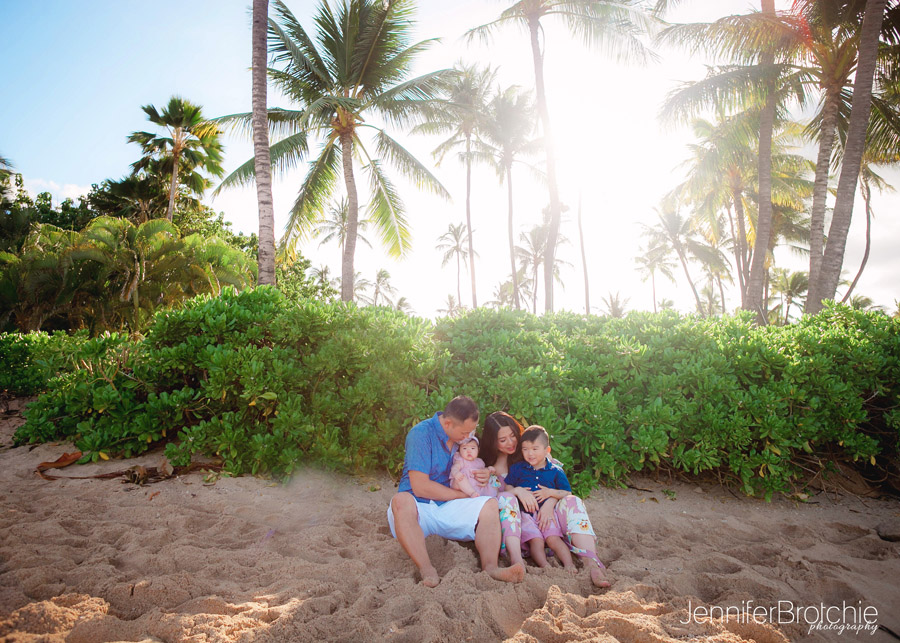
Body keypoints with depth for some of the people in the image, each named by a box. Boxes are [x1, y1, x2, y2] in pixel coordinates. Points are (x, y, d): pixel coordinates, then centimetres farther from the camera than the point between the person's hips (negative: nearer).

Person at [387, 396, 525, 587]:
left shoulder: (463, 435, 8)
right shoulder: (421, 433, -14)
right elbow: (420, 487, -20)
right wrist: (462, 495, -11)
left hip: (447, 509, 6)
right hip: (418, 507, -5)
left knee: (491, 504, -18)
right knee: (401, 500, -39)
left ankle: (490, 566, -38)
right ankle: (427, 571, -47)